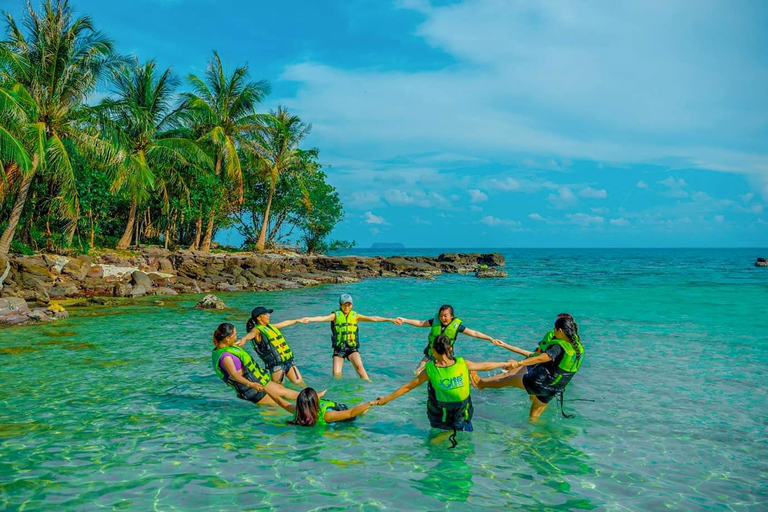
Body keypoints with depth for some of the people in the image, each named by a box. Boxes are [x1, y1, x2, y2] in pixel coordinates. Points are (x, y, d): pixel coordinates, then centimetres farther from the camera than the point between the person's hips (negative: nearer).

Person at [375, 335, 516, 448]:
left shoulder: (430, 370, -14)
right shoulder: (463, 363, -12)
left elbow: (407, 387, -6)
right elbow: (485, 366, 5)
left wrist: (386, 399, 5)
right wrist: (505, 364, 23)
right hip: (463, 421, 1)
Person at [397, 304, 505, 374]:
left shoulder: (457, 325, -15)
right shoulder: (435, 321, -10)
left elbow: (474, 333, -12)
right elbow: (420, 323, -2)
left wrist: (491, 339, -17)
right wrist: (404, 320, -10)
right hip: (430, 353, 2)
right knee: (418, 373, 1)